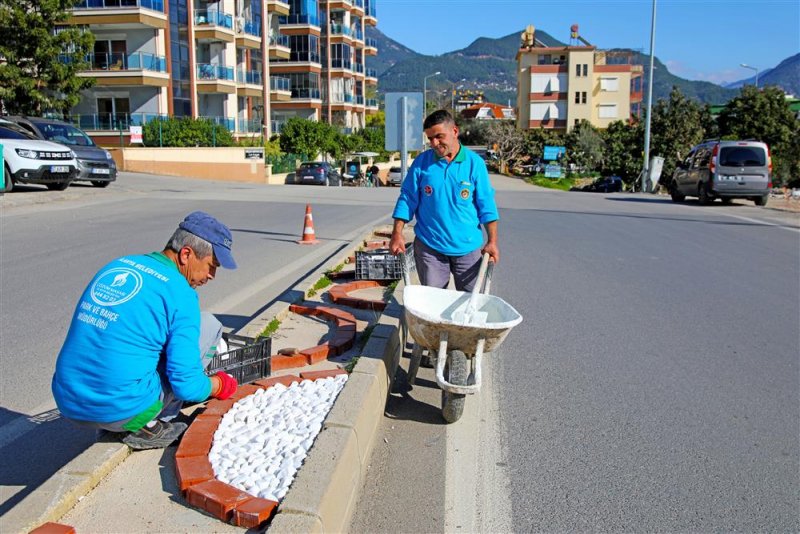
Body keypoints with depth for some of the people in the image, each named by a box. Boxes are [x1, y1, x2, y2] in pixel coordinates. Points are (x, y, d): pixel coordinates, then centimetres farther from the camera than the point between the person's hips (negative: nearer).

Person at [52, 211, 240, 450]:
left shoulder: (115, 266, 10)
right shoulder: (180, 294, -12)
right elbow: (186, 386, -14)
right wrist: (220, 385, 8)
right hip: (122, 411, -7)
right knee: (208, 324, 4)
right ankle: (150, 427, 5)